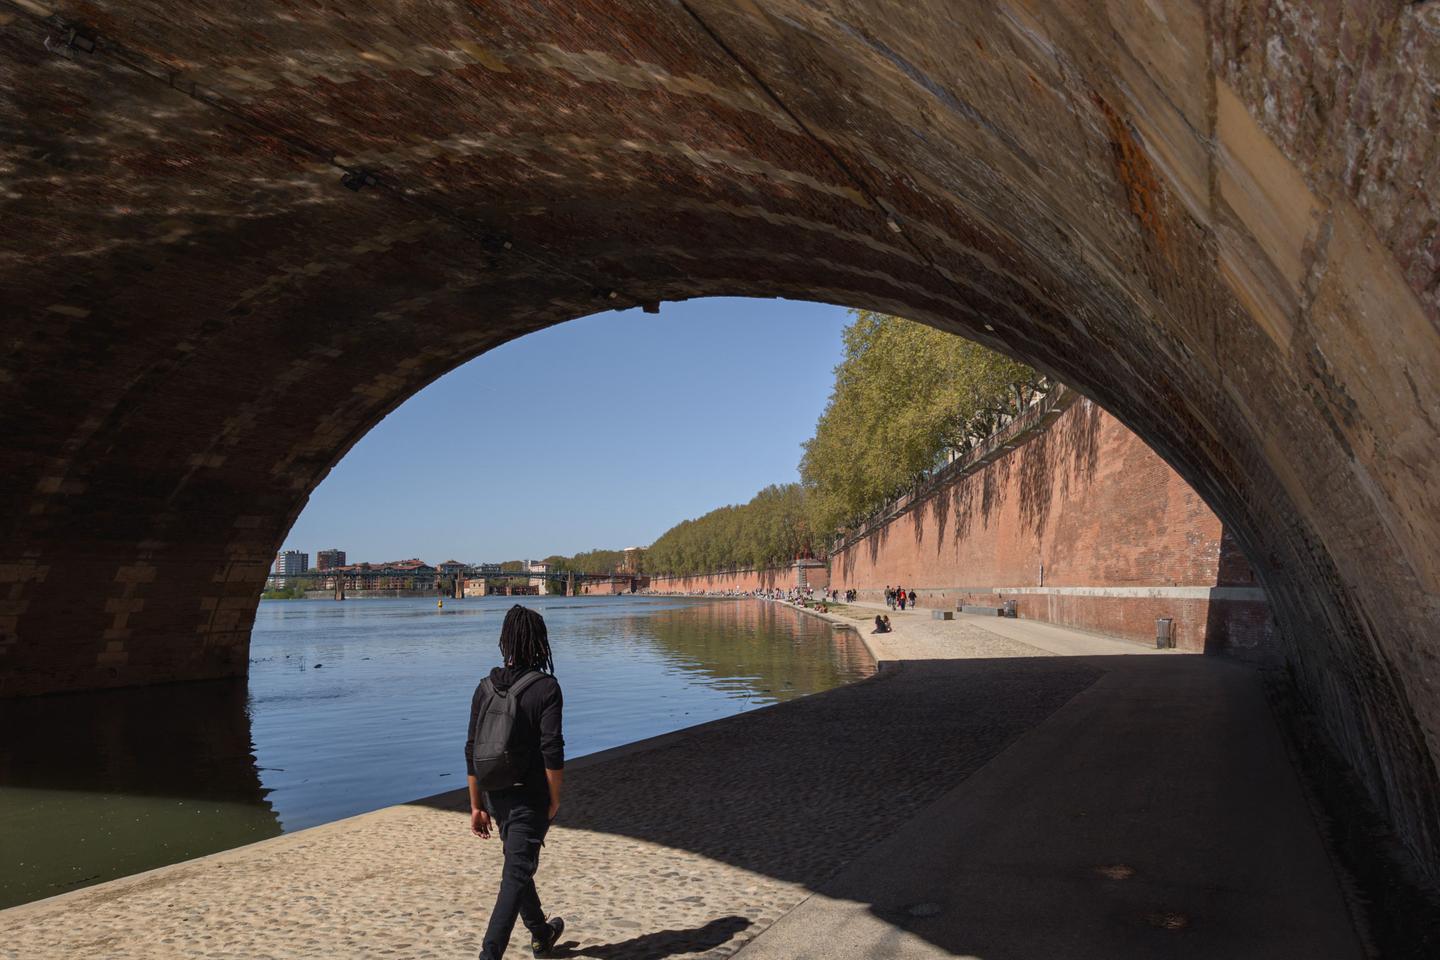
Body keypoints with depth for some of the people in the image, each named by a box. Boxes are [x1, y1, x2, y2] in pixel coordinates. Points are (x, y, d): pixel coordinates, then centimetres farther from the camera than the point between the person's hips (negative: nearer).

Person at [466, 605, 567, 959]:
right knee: (516, 875, 1)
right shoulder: (546, 687, -15)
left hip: (496, 796, 6)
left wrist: (477, 806, 9)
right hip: (530, 797, -6)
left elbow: (472, 752, 2)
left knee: (518, 864, 23)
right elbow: (552, 751, -19)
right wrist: (555, 800, -7)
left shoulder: (485, 687, -1)